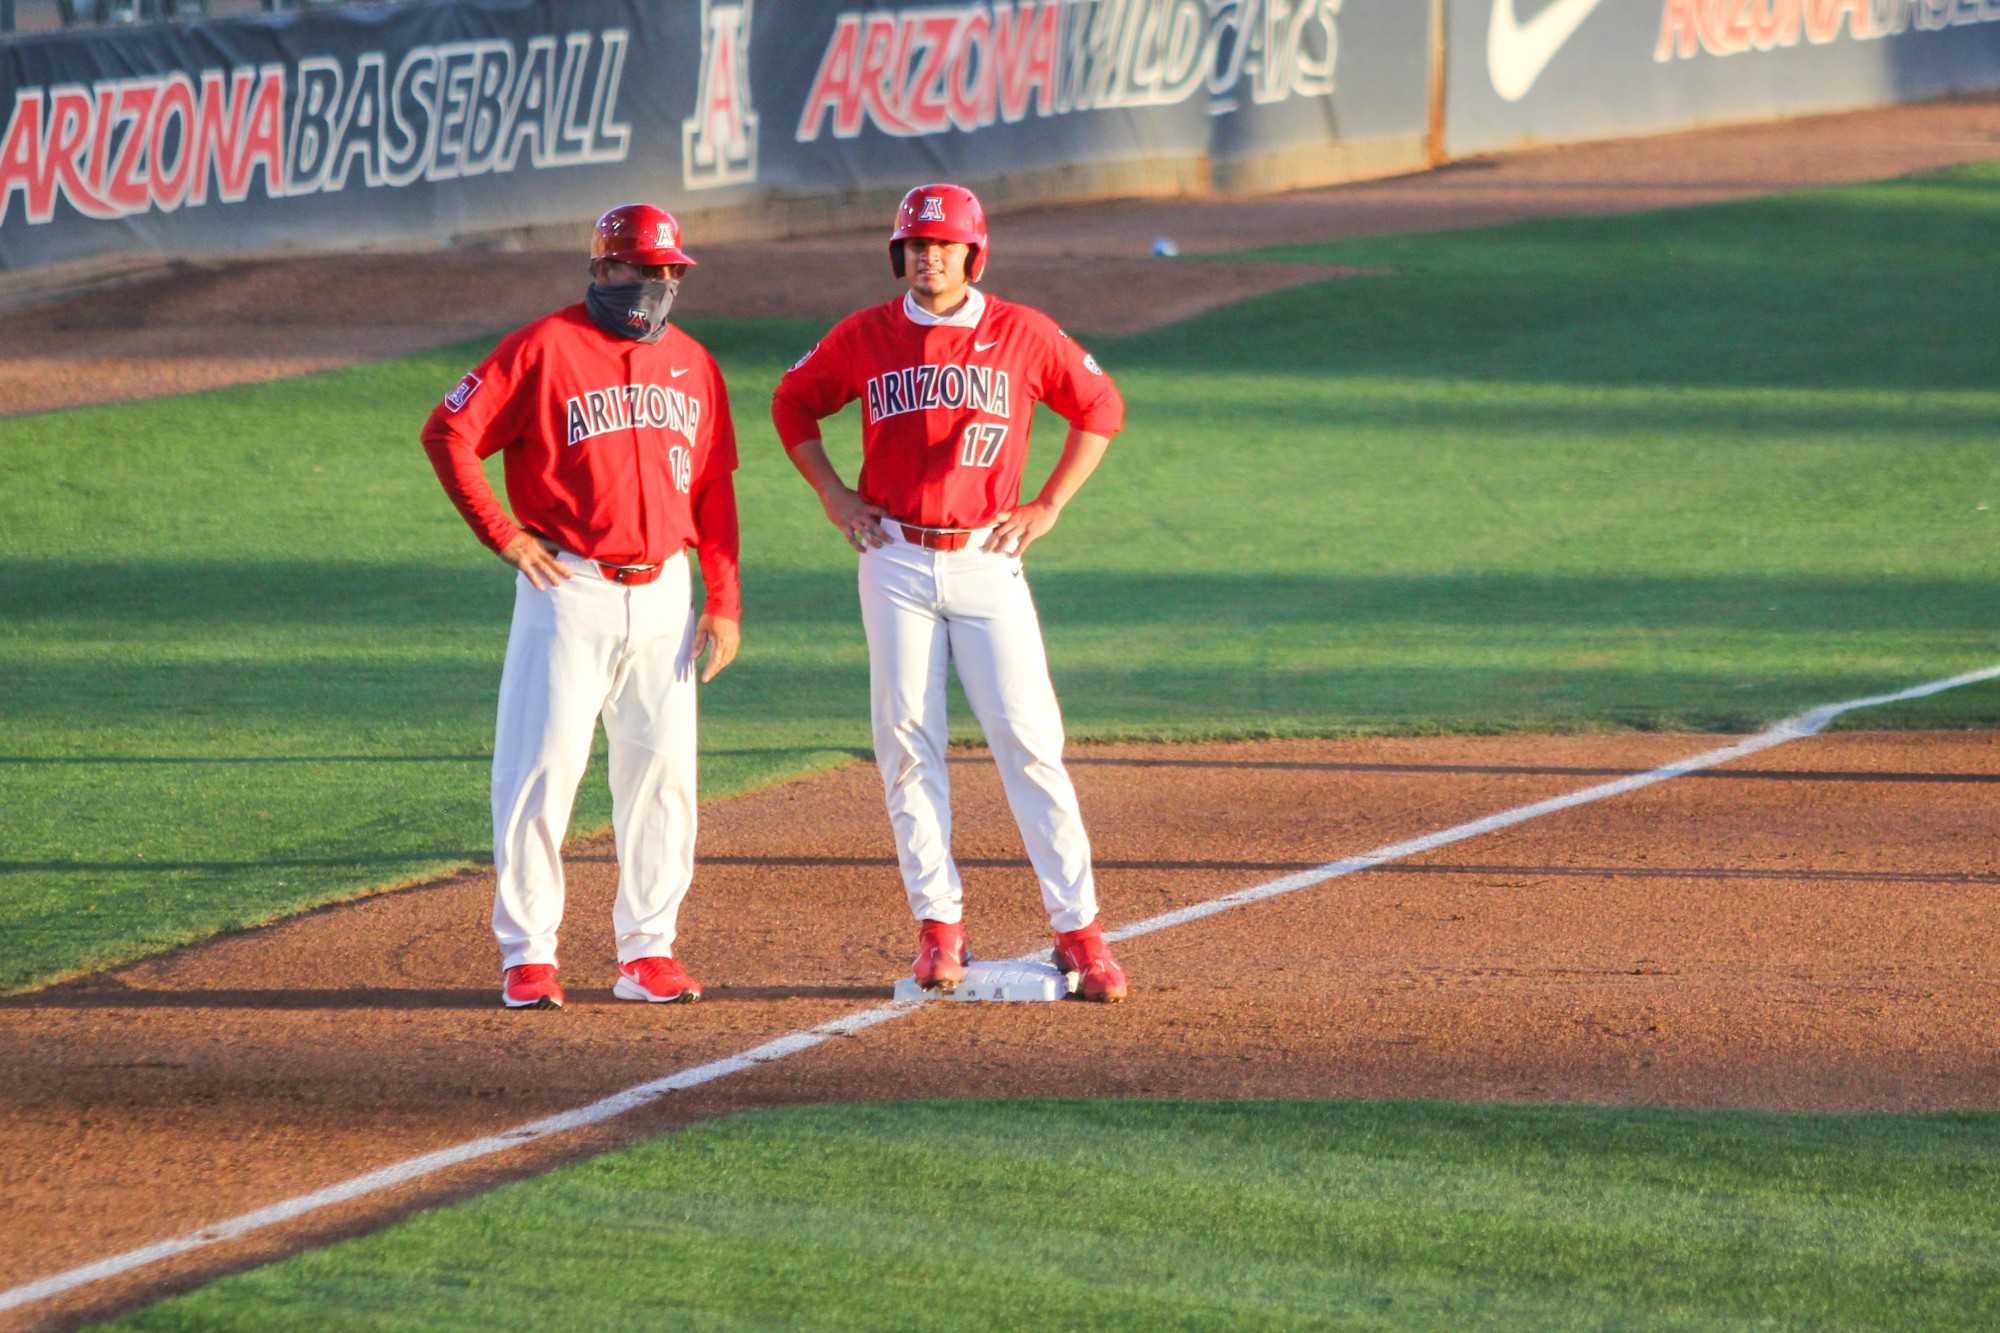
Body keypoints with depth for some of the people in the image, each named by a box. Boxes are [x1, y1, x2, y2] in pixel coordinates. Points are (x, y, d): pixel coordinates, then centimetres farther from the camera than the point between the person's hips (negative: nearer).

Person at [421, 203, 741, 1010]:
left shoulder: (693, 365, 12)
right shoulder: (544, 349, -5)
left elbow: (714, 489, 14)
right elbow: (447, 433, -7)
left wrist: (724, 602, 8)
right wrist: (503, 535, -9)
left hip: (664, 594, 5)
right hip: (569, 589, -5)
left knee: (662, 770, 4)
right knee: (542, 766, -6)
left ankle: (646, 951, 12)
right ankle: (527, 953, 0)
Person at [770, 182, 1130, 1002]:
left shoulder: (1023, 335, 0)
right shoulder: (865, 338, 4)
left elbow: (1100, 409, 11)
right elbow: (793, 404, 19)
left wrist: (1048, 507, 4)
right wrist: (833, 495, 7)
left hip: (986, 560, -1)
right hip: (895, 560, 1)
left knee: (1027, 739, -7)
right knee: (906, 741, 0)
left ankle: (1077, 928, -5)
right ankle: (938, 924, 7)